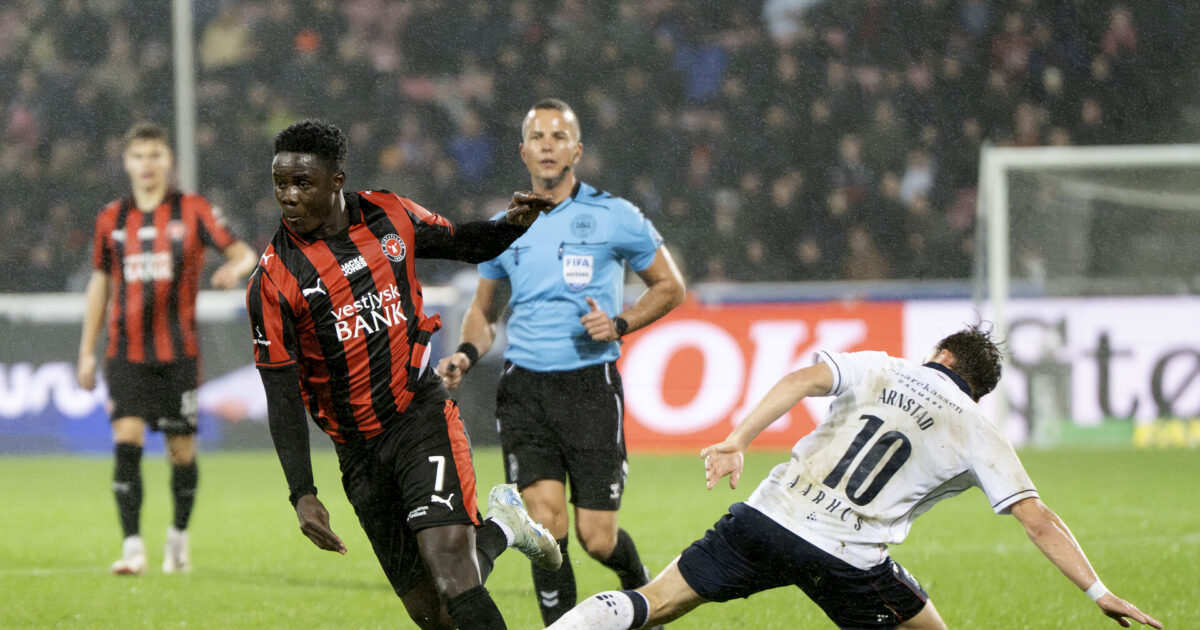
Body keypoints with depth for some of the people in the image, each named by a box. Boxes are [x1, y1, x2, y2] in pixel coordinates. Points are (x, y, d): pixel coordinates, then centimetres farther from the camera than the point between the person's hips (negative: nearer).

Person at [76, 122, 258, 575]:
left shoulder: (193, 211, 0)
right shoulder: (112, 219, 8)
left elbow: (243, 253, -3)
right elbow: (100, 283, 16)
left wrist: (236, 268, -29)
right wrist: (87, 352, 14)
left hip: (178, 351, -1)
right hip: (127, 352, 1)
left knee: (182, 450, 4)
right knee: (127, 442, -13)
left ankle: (179, 535, 27)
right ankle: (132, 547, -15)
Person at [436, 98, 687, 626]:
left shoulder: (613, 217, 0)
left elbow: (670, 286, 8)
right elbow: (483, 311, 22)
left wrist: (619, 324, -9)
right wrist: (467, 354, 1)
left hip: (590, 386, -2)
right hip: (523, 389, 2)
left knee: (597, 539, -2)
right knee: (545, 525, -14)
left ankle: (641, 588, 32)